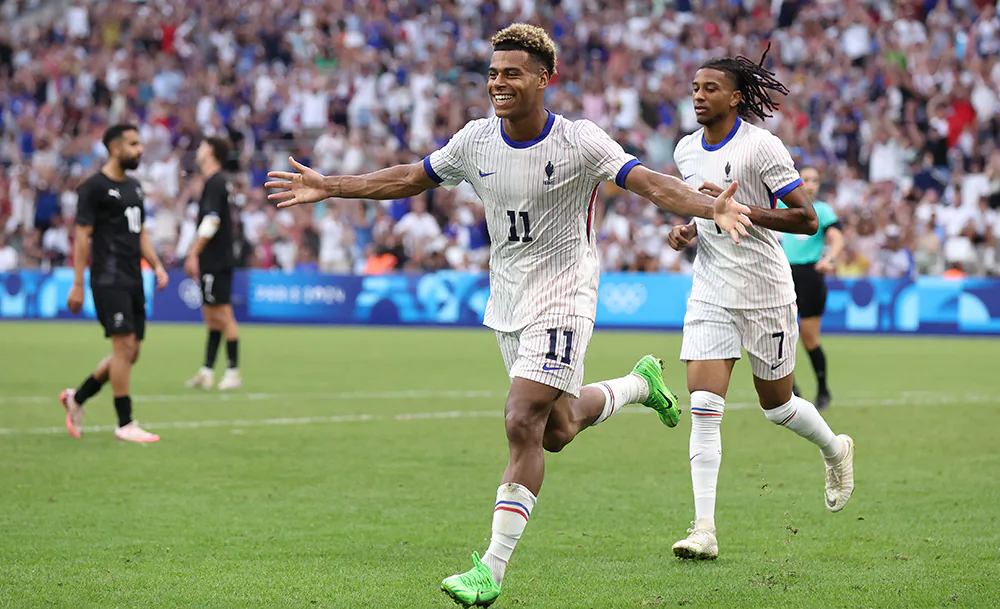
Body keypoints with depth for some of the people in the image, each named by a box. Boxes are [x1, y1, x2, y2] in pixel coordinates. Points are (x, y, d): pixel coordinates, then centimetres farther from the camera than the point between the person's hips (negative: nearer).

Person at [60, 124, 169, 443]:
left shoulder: (134, 187, 17)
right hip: (109, 279, -8)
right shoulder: (94, 187, -7)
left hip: (133, 279, 8)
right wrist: (78, 284, -12)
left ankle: (77, 398, 25)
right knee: (124, 346, -12)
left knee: (130, 353, 8)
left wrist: (157, 266, 11)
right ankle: (125, 424, -7)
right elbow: (82, 236, -9)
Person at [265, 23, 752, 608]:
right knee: (557, 430, 17)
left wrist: (711, 207, -41)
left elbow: (649, 182, -23)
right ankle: (640, 383, 48)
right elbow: (410, 178, 12)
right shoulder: (476, 141, -1)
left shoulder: (579, 142, -16)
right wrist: (328, 187, 9)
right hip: (507, 303, 6)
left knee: (523, 424, -17)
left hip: (561, 301, -6)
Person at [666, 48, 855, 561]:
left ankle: (835, 450, 44)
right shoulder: (686, 151, 6)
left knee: (777, 406, 11)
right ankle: (704, 530, -11)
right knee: (703, 408, -10)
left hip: (765, 293, -4)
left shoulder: (761, 146, -14)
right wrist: (688, 231, 2)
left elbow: (806, 219, -17)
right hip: (711, 295, 4)